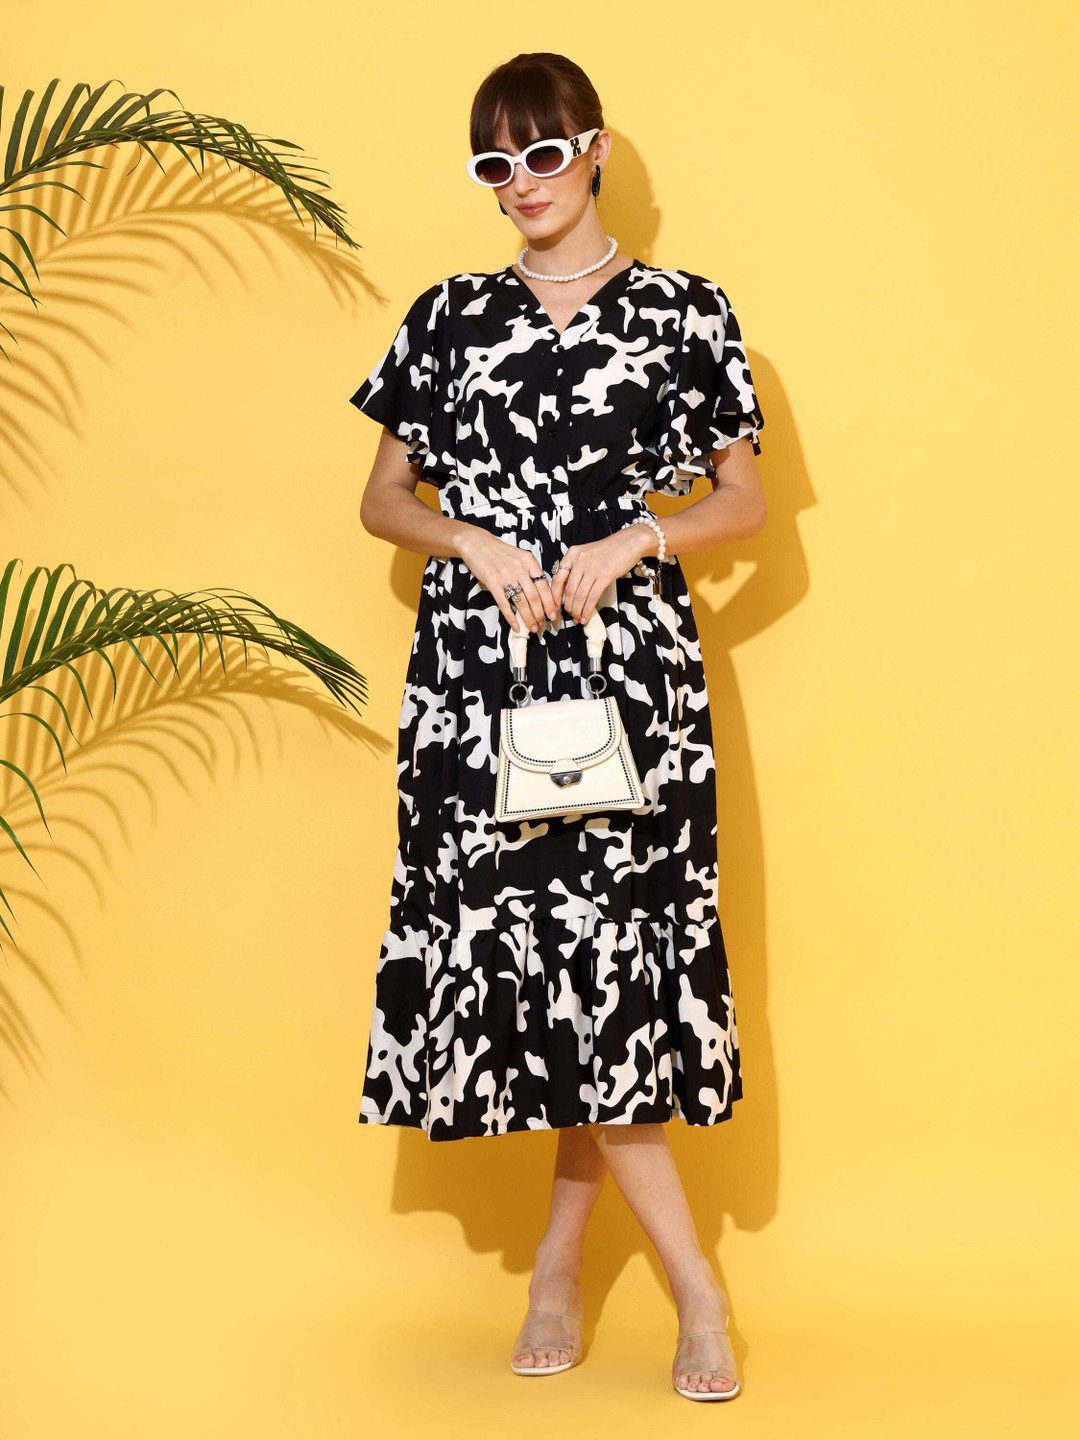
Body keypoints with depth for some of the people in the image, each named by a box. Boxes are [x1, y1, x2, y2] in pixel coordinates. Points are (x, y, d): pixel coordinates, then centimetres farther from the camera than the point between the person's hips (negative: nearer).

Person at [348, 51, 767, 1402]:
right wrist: (478, 545, -5)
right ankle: (696, 1288, 6)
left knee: (607, 941, -5)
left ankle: (559, 1263, 15)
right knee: (528, 946, -4)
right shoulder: (448, 315, 12)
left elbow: (745, 500, 8)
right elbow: (381, 499, 14)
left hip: (627, 658, -1)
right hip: (477, 668, 2)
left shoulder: (682, 311, 6)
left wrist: (631, 541, -9)